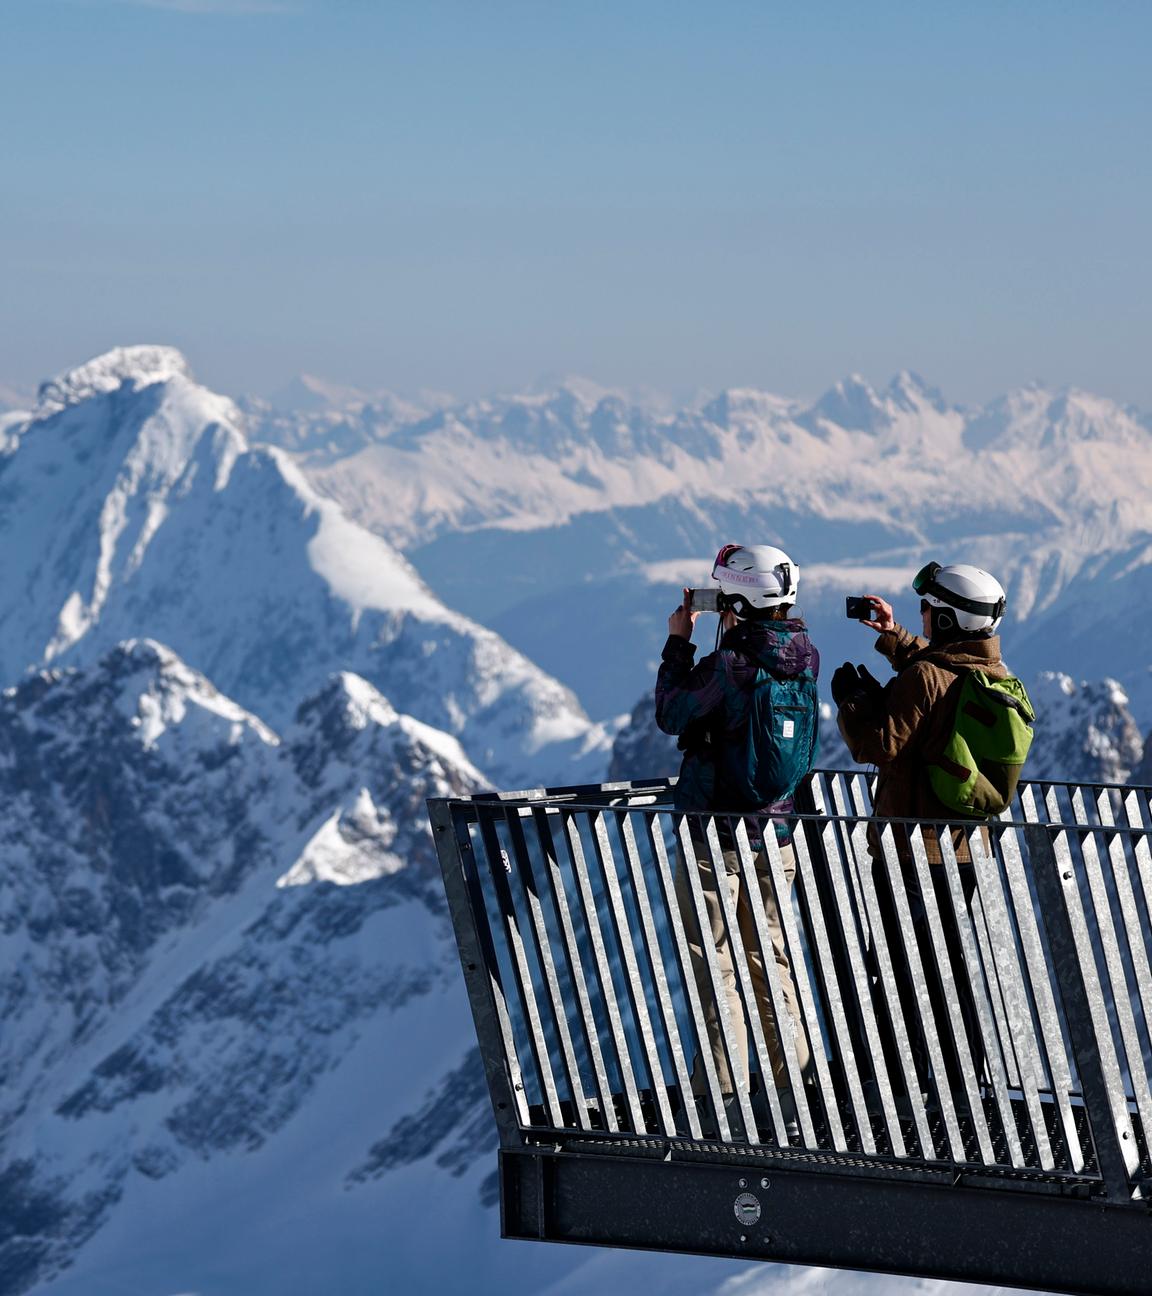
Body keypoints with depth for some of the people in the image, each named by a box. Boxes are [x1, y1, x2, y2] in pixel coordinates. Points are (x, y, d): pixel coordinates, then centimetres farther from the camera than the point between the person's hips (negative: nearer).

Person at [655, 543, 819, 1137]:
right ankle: (791, 1084, 15)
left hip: (718, 834, -6)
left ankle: (725, 1090, 0)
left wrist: (678, 645, 5)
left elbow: (672, 713, -5)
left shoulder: (729, 665, -19)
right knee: (769, 956, 14)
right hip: (777, 829, 6)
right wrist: (733, 633, 12)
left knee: (713, 960, 1)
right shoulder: (804, 656, 1)